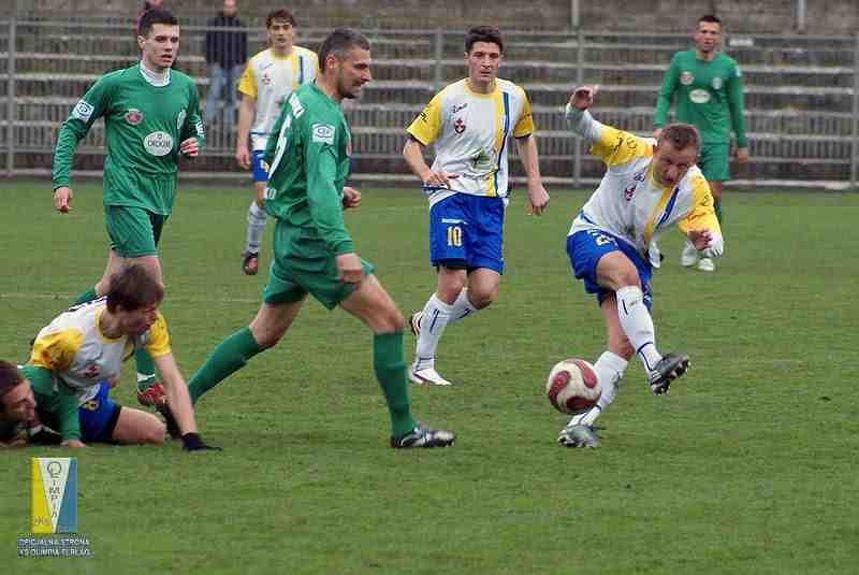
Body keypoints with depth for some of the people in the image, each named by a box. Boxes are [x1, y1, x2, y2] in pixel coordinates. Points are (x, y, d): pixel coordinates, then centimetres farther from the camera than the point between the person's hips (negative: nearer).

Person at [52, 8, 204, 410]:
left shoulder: (186, 88, 8)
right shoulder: (115, 85, -7)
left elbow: (194, 132, 23)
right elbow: (72, 129, 1)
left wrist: (193, 146, -1)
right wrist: (62, 181, -7)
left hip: (160, 196, 6)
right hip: (125, 192, -6)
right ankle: (147, 380, -12)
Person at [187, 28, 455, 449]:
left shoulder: (300, 100, 12)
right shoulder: (323, 115, -19)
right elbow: (320, 187, -30)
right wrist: (343, 248, -40)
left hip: (290, 236, 10)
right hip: (310, 239, -10)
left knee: (265, 333, 19)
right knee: (388, 320, -8)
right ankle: (404, 429, -6)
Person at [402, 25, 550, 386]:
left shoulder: (514, 97, 5)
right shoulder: (448, 99, -7)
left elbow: (525, 137, 25)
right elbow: (412, 145, -3)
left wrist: (535, 183, 16)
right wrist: (426, 173, -23)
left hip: (491, 201, 4)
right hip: (451, 194, -4)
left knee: (485, 292, -8)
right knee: (453, 283, -17)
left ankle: (426, 322, 21)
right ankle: (422, 364, -2)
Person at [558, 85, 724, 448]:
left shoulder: (695, 189, -10)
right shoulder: (632, 151, -18)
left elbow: (714, 239, -12)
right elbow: (586, 130, -17)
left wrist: (705, 242, -37)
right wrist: (578, 111, -41)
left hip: (634, 255, 5)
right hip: (592, 235, -4)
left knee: (624, 344, -12)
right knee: (626, 272, -39)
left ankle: (582, 422, -10)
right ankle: (654, 365, -52)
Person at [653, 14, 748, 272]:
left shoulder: (728, 66, 0)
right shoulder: (680, 60, 1)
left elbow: (736, 106, 8)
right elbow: (665, 95, 7)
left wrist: (742, 143, 11)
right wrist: (660, 125, -9)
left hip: (716, 139, -1)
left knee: (713, 195, -10)